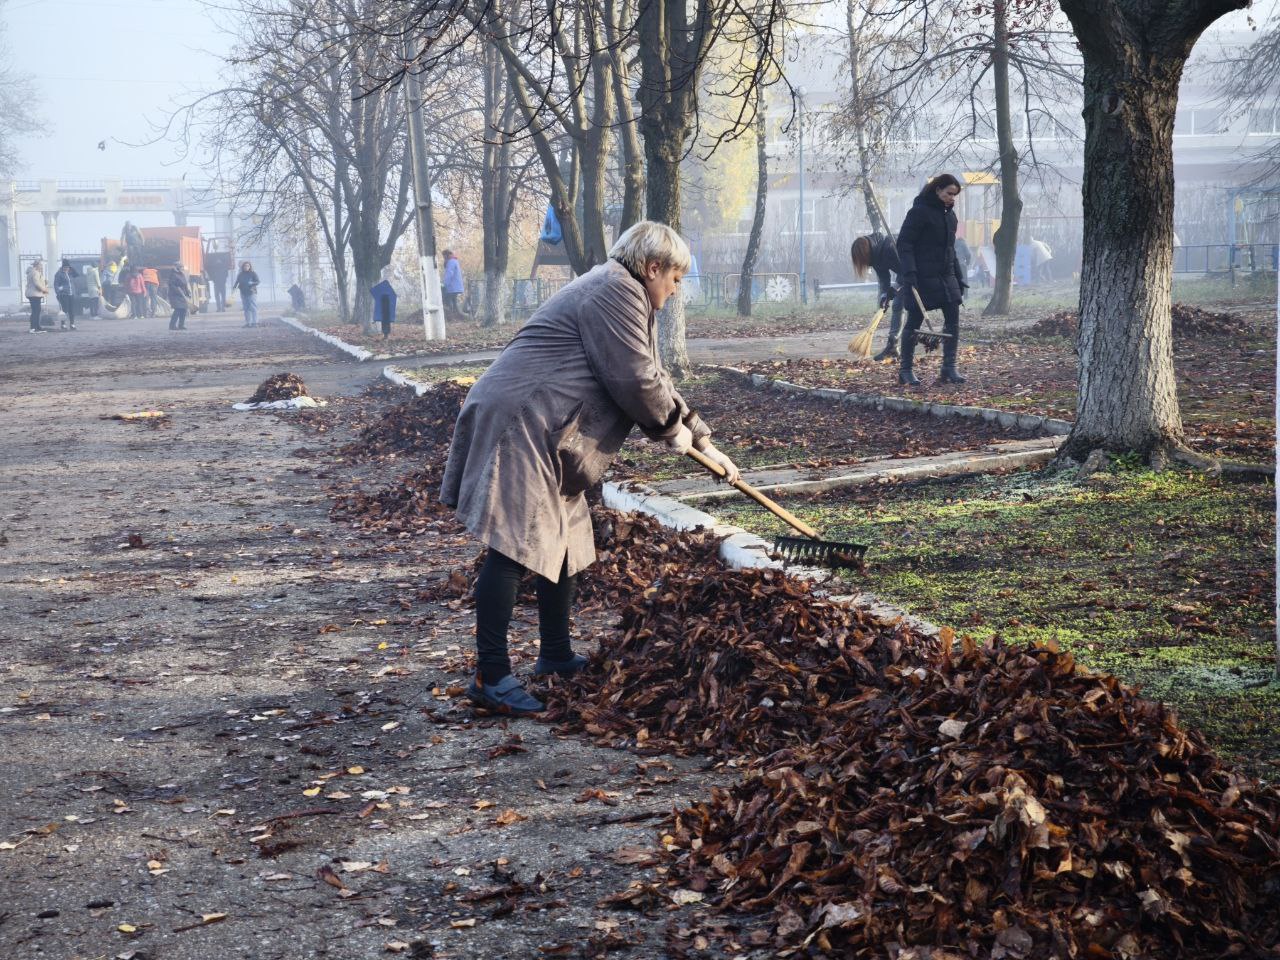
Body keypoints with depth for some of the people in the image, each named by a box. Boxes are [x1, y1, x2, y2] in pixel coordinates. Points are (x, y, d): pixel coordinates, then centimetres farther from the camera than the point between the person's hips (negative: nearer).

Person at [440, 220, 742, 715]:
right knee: (514, 547, -14)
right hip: (519, 426, -12)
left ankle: (556, 655, 28)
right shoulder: (617, 291, -10)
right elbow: (635, 381, -16)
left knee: (562, 540, 17)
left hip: (545, 433, 12)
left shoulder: (624, 296, 25)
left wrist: (703, 442, 29)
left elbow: (654, 379, 30)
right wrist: (672, 429, 2)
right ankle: (490, 676, -14)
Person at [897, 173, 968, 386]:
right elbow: (904, 244, -15)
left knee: (953, 320, 1)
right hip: (922, 278, -7)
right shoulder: (919, 212, -10)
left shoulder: (949, 215, 14)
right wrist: (909, 273, -24)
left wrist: (959, 278, 20)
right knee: (914, 322, 0)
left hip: (946, 277, 7)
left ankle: (949, 368, 7)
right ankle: (905, 371, 8)